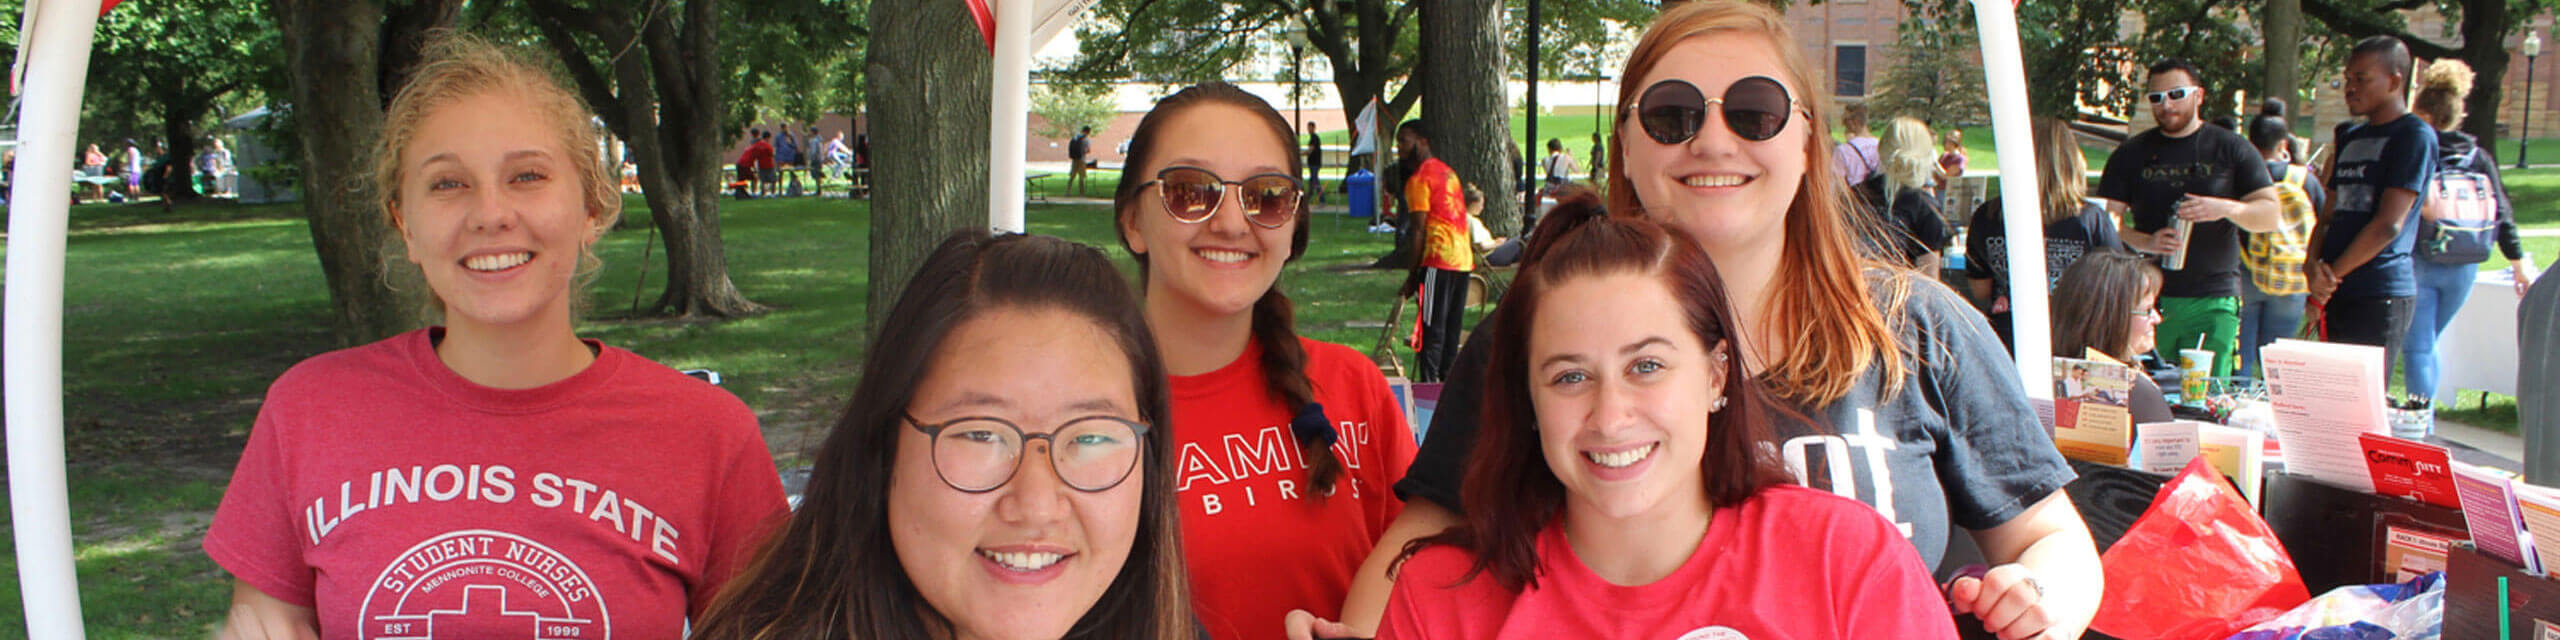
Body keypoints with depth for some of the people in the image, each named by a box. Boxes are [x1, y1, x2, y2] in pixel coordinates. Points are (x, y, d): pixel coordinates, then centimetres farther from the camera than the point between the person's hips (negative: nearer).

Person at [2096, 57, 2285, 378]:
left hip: (2213, 302, -1)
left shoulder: (2231, 149, 8)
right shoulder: (2131, 154, 11)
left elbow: (2271, 214, 5)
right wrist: (2146, 242, -13)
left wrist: (2227, 208, -15)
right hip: (2147, 298, 1)